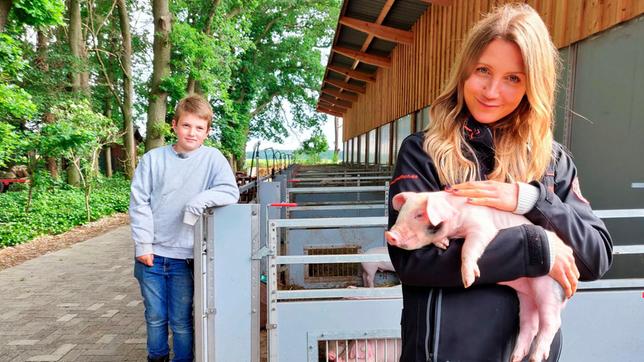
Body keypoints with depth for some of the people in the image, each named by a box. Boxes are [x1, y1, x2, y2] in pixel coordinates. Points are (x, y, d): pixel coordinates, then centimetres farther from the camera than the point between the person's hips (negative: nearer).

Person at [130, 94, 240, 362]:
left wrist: (199, 201, -25)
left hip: (184, 258, -2)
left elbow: (230, 192, -11)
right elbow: (139, 203, -1)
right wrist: (143, 245, -5)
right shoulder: (153, 159, 0)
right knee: (155, 318, 18)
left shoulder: (212, 158, -4)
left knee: (181, 321, 10)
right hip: (152, 254, 2)